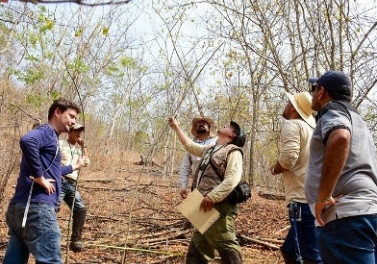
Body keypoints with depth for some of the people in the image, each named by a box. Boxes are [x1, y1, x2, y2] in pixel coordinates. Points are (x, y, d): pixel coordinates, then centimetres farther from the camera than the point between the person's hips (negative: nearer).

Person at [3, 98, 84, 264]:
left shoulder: (50, 137, 24)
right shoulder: (46, 132, -4)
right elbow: (26, 141, -29)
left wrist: (74, 167, 52)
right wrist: (39, 177, -22)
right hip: (37, 207, -10)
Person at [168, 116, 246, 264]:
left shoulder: (233, 151, -5)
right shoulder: (209, 150, 23)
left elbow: (232, 178, -20)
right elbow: (189, 145, 37)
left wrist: (213, 197, -27)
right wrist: (176, 127, 39)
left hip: (219, 206, -10)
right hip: (206, 206, 10)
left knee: (226, 246, -11)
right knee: (198, 246, 14)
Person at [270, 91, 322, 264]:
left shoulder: (292, 124, -5)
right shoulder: (312, 128, 22)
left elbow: (288, 158, -19)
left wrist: (274, 169, 0)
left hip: (302, 199, -10)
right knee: (289, 250, 20)